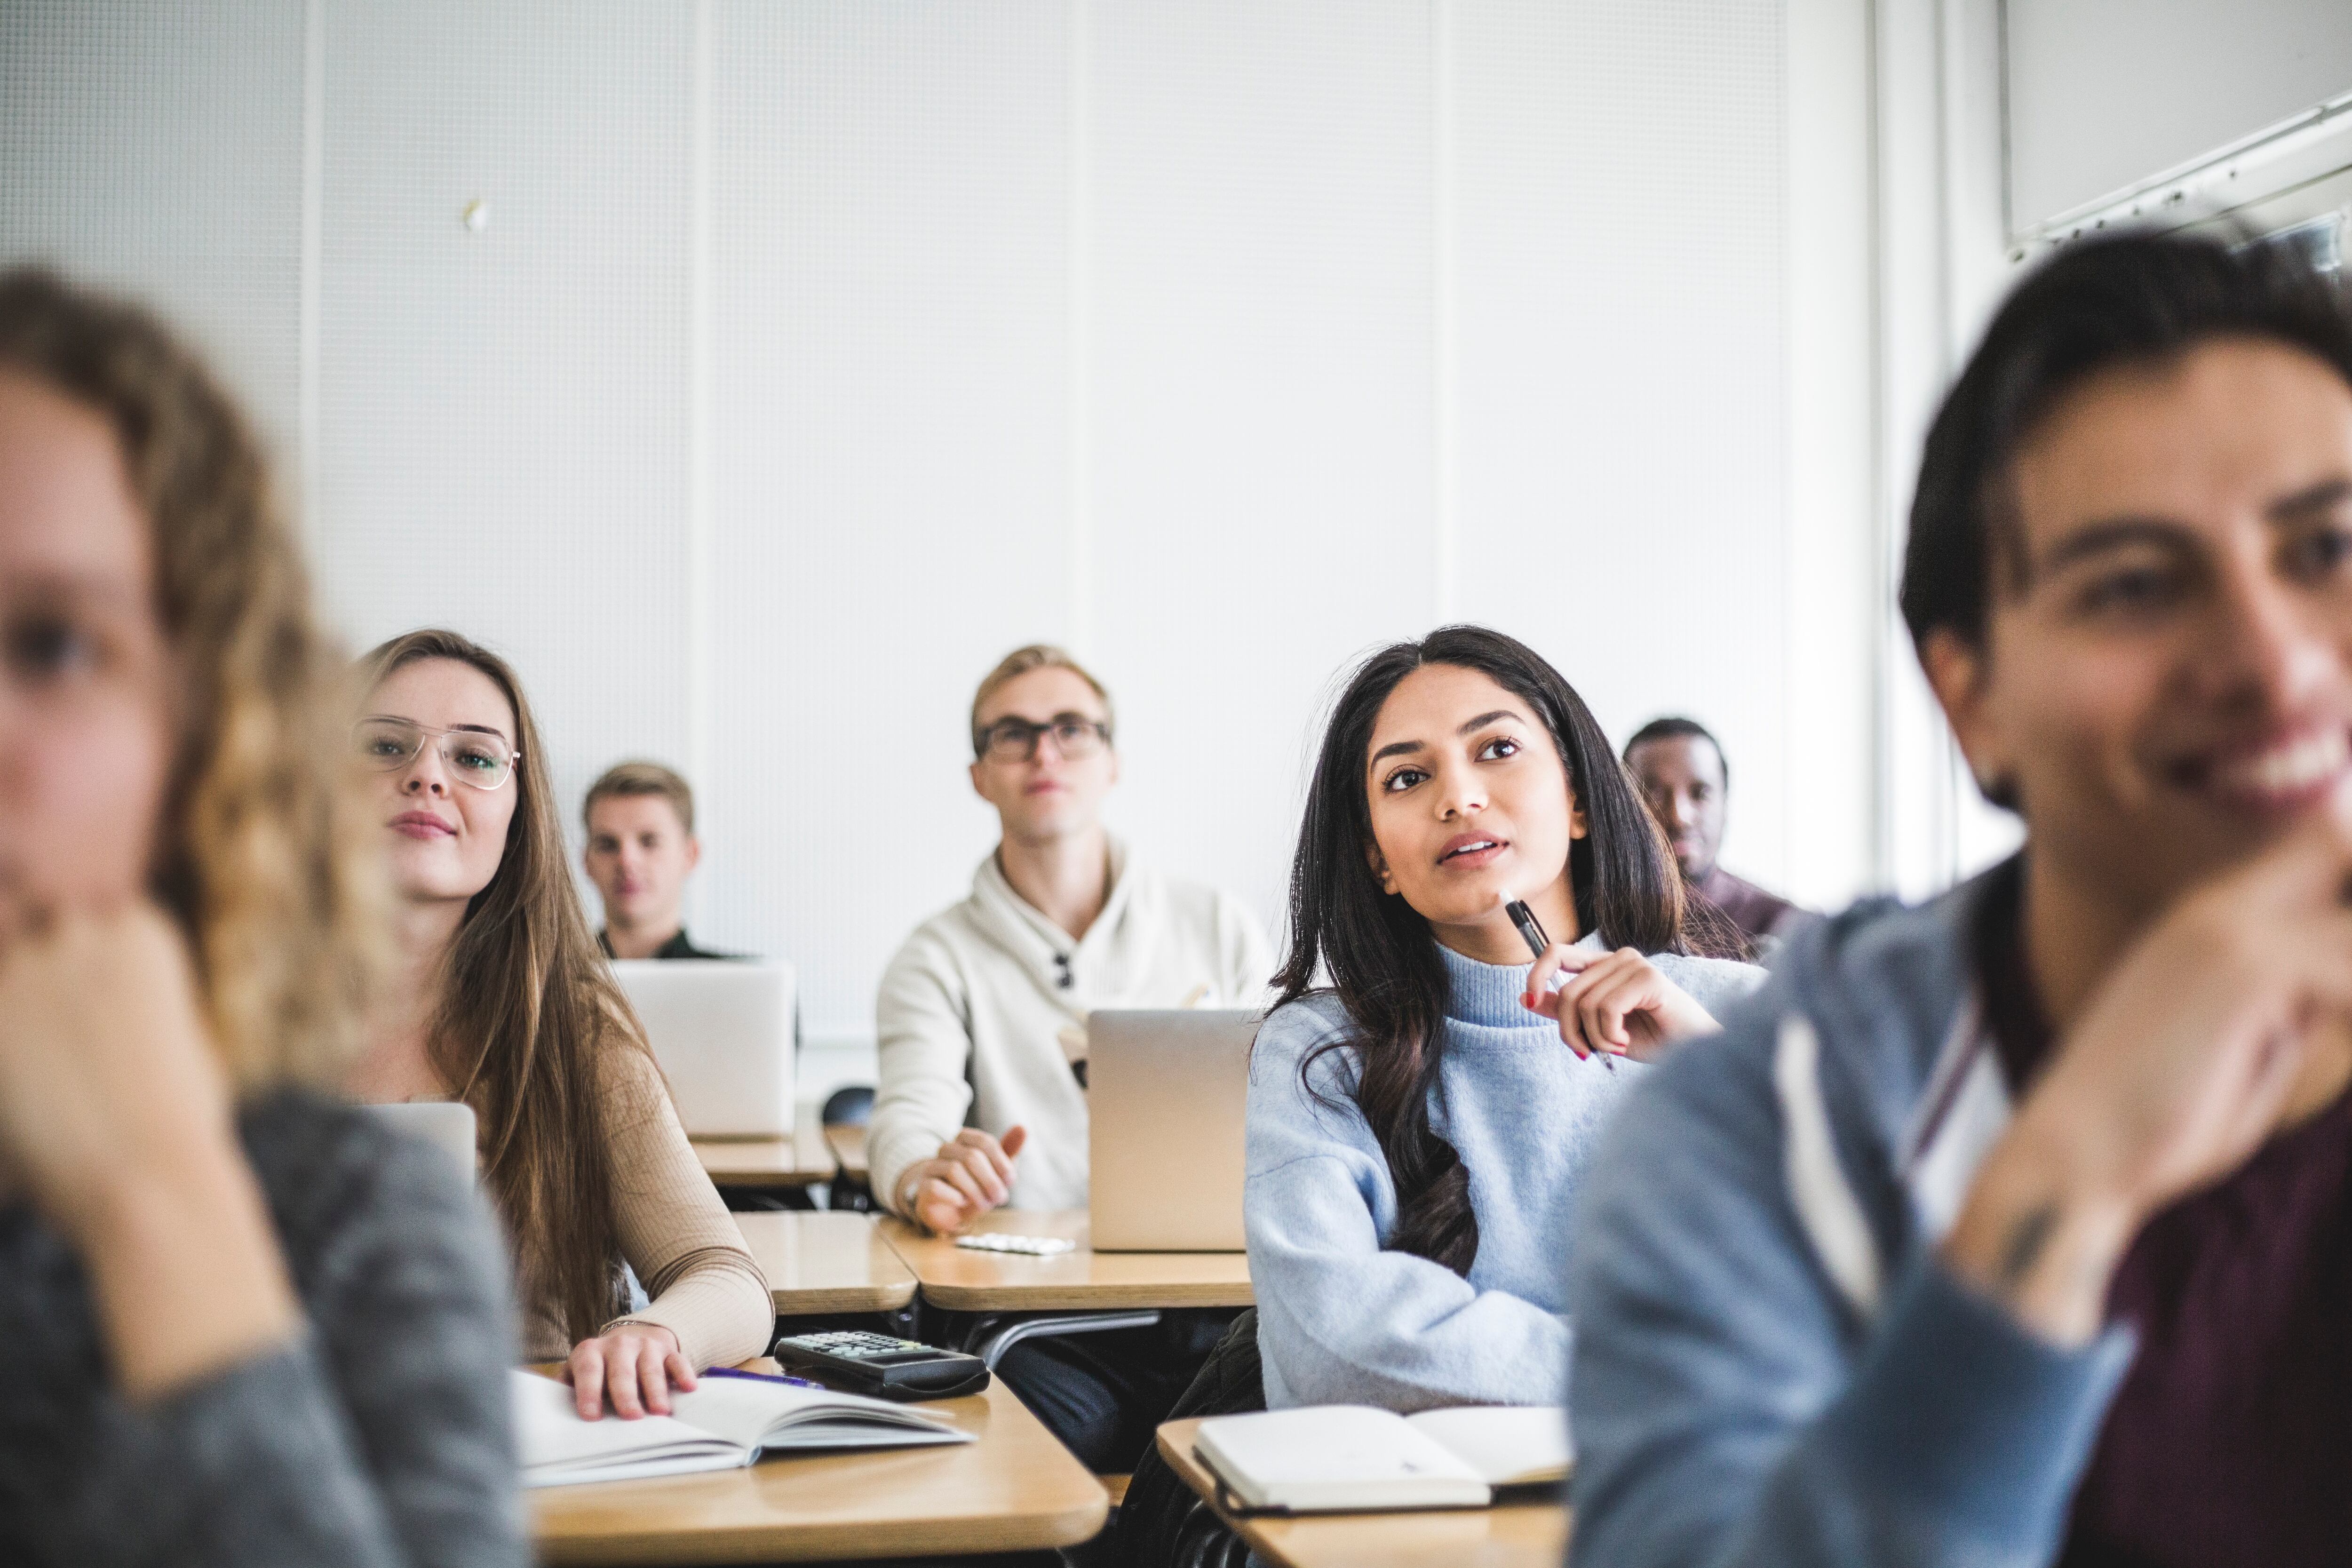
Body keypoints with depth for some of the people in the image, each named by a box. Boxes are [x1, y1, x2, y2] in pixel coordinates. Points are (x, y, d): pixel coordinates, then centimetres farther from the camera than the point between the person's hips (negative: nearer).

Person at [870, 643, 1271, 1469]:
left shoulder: (1219, 927, 16)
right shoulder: (941, 957, 10)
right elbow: (907, 1123, -6)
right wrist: (929, 1179, -31)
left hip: (1213, 1306, 2)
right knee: (1049, 1420, -34)